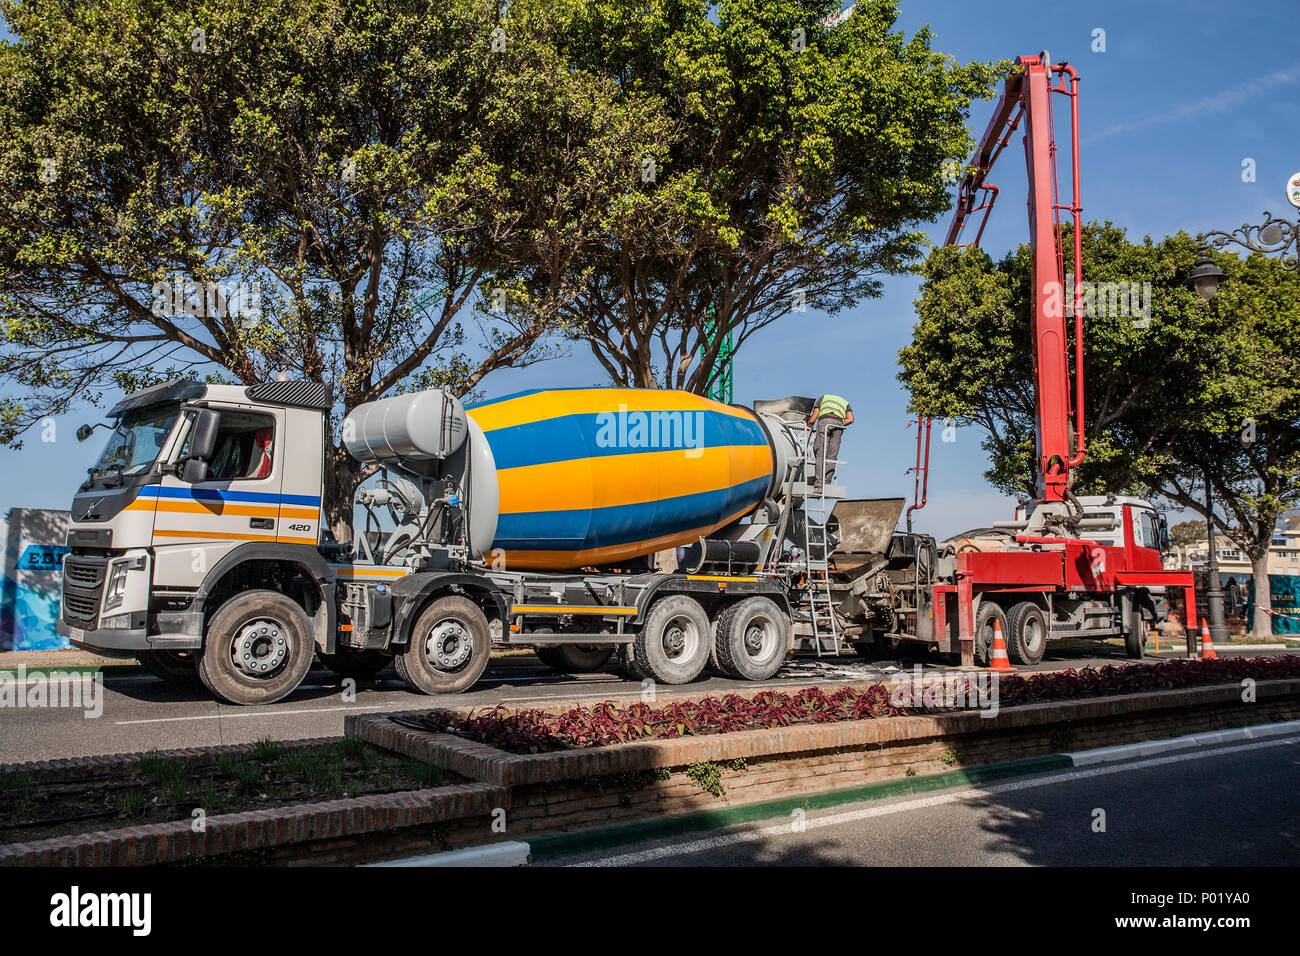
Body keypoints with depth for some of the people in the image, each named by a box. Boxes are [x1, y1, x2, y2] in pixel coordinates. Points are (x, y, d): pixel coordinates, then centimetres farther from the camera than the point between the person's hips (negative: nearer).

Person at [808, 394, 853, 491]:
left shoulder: (823, 398, 33)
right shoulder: (845, 403, 35)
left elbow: (813, 418, 22)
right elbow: (850, 419, 14)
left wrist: (808, 428, 36)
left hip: (824, 421, -2)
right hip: (838, 424, 2)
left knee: (821, 455, -8)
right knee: (831, 457, 3)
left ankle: (818, 484, -20)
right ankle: (826, 484, -6)